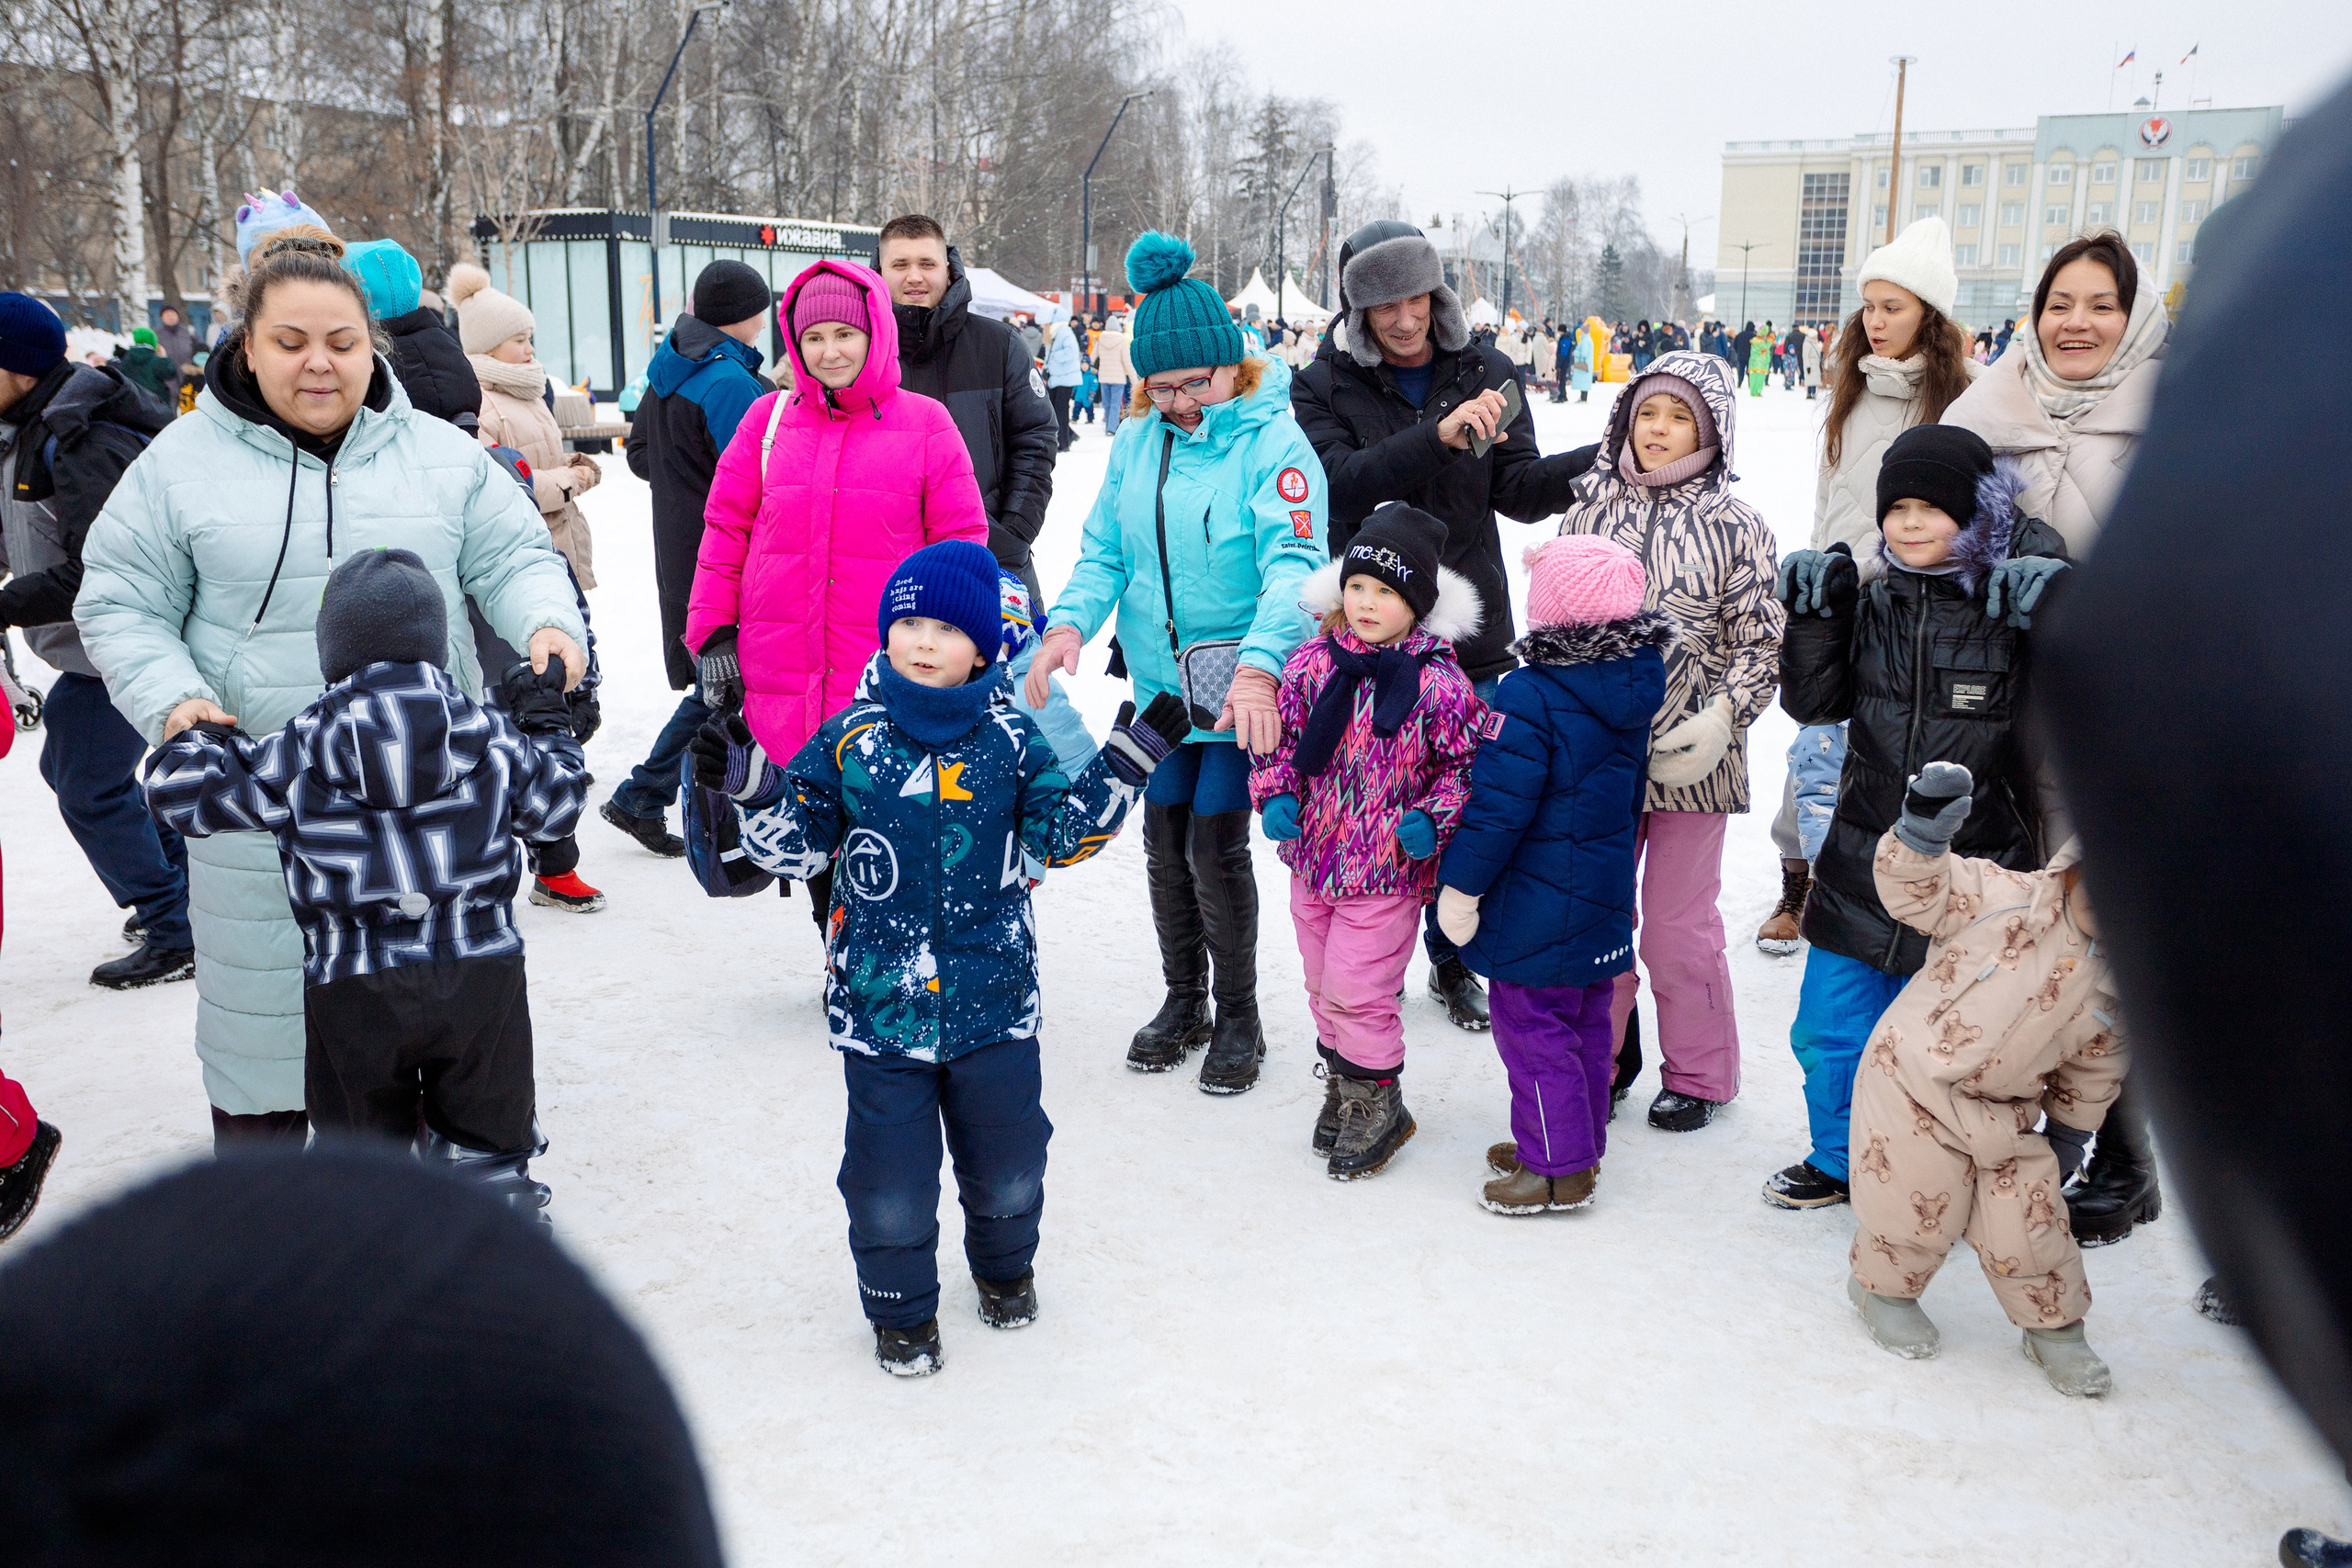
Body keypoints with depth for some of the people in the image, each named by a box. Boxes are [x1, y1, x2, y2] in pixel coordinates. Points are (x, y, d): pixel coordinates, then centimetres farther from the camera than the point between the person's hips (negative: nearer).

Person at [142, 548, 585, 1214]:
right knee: (485, 1136, 15)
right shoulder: (491, 736, -2)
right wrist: (547, 720, 26)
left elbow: (179, 788, 0)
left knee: (361, 1140, 17)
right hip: (482, 980, 1)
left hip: (353, 991, -1)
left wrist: (197, 727, 21)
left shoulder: (295, 757, -6)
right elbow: (555, 804, 11)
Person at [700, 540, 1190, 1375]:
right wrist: (752, 787, -16)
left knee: (1007, 1161, 16)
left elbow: (1062, 834, 0)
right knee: (888, 1176, 5)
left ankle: (1005, 1266, 46)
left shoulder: (1010, 739, -2)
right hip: (879, 1000, -1)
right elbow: (798, 845, 0)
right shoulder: (849, 739, -3)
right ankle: (901, 1307, 30)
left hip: (994, 996, 1)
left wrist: (1124, 765, -8)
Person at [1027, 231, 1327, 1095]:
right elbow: (1104, 551, 4)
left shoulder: (1274, 441, -14)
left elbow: (1293, 562, -23)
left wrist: (1259, 664, -39)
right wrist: (1070, 622, -17)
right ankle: (1183, 999, 31)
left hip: (1244, 690, -5)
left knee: (1215, 845, -5)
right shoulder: (1137, 441, 3)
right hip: (1160, 682, 5)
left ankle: (1239, 1017, 16)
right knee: (1165, 839, 12)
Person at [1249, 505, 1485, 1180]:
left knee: (1357, 993, -1)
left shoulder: (1438, 683, -14)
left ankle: (1376, 1106, 22)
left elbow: (1466, 763, -5)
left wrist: (1434, 819, -19)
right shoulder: (1312, 663, -3)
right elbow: (1281, 739, 7)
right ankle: (1341, 1089, 40)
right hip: (1312, 860, 5)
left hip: (1389, 871, -5)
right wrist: (1274, 795, -8)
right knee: (1322, 986, 18)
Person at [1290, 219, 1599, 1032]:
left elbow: (1518, 490, -1)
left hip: (1468, 631, 2)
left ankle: (1454, 962, 28)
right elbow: (1346, 480, -18)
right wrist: (1437, 435, -31)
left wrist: (1601, 462, -18)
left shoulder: (1484, 372, 4)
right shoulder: (1325, 385, -2)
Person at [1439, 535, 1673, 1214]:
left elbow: (1499, 804, -22)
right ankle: (1581, 1146, 33)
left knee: (1532, 1029, 3)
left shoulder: (1529, 696, -23)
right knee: (1587, 1025, 19)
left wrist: (1461, 885, -12)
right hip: (1604, 896, 8)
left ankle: (1558, 1169, 11)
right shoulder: (1632, 690, 1)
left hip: (1535, 907, -8)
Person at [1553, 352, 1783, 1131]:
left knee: (1678, 928, 6)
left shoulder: (1733, 526, -4)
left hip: (1689, 757, -3)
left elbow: (1760, 646, -3)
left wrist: (1717, 723, -16)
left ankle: (1697, 1075, 25)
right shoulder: (1591, 510, 5)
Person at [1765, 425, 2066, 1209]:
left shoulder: (2017, 601, -11)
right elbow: (1816, 702, 5)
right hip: (1865, 866, 4)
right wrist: (1815, 613, -8)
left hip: (1973, 876, -4)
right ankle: (1840, 1159, 38)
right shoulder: (1872, 599, 2)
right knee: (1829, 1032, 15)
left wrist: (2054, 619, -31)